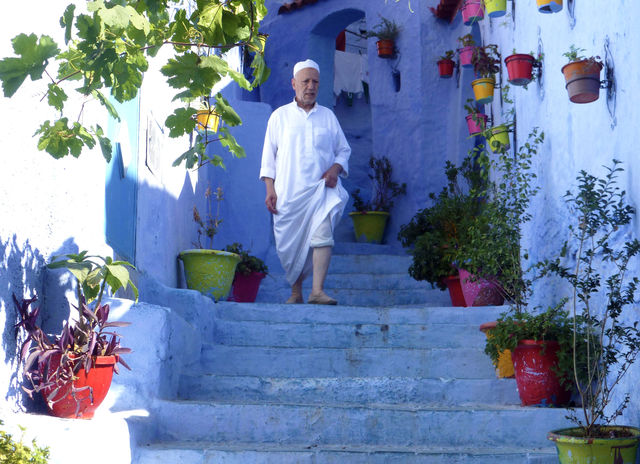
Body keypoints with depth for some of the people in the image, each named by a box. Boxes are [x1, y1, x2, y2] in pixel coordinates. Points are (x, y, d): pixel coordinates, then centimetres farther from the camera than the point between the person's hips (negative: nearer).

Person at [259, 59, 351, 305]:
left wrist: (335, 169, -2)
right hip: (288, 192, 0)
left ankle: (317, 291, -22)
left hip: (320, 190, 0)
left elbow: (343, 150, 19)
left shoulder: (328, 116, 14)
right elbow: (269, 156, 10)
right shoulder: (279, 116, 10)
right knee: (290, 244, 3)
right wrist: (270, 189, 0)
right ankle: (295, 292, 18)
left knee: (322, 236, -19)